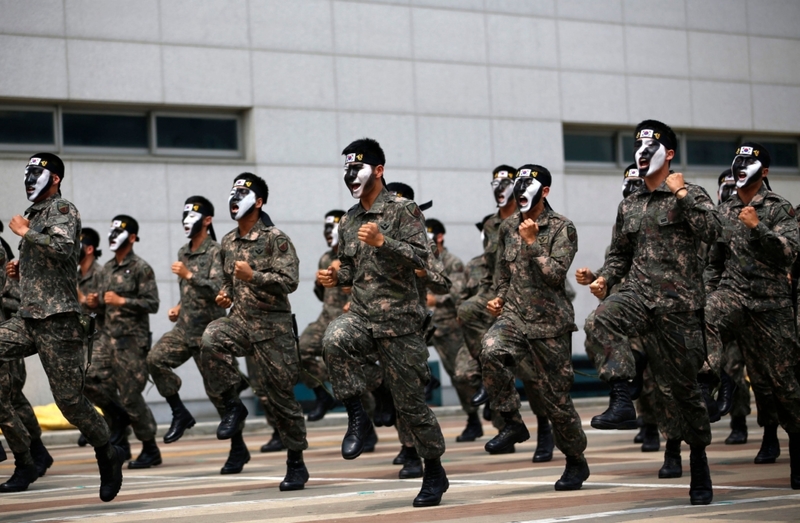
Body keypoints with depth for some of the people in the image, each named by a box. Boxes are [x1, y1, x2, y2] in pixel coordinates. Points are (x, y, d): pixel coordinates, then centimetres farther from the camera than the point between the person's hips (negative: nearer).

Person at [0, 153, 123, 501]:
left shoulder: (62, 210, -5)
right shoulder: (35, 215, 21)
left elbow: (64, 248, -25)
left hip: (57, 321, -8)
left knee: (69, 398, -7)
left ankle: (107, 456, 16)